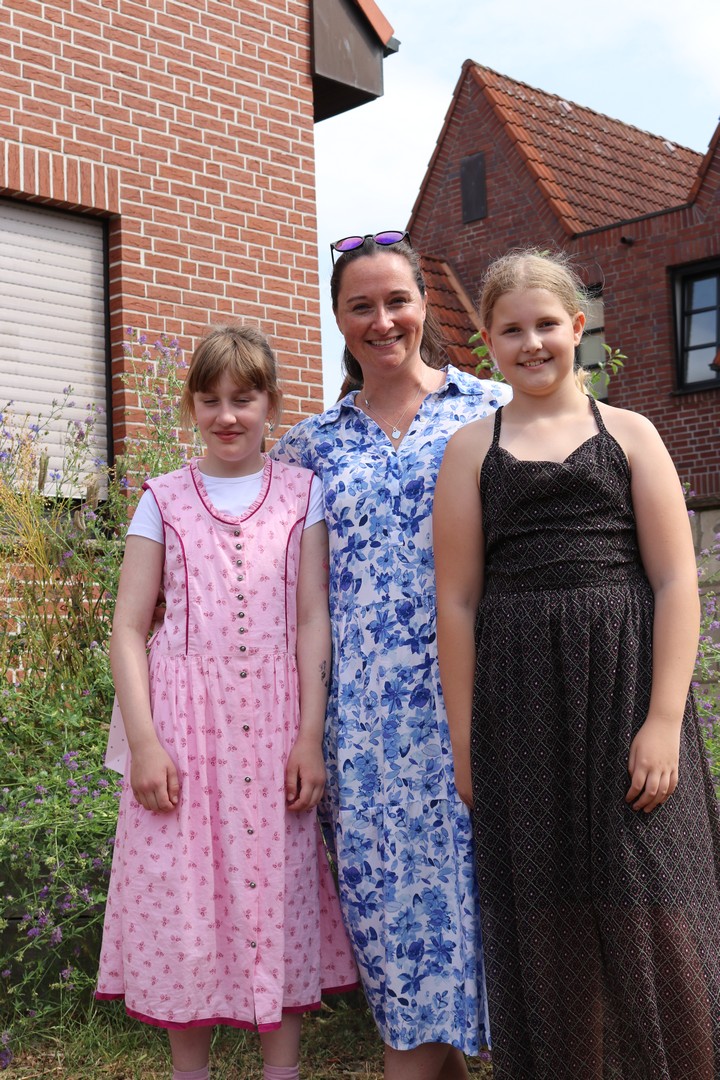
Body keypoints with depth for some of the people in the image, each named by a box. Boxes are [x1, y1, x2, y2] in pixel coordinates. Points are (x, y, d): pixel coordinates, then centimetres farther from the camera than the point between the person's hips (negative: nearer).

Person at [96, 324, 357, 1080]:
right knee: (183, 899, 5)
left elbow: (314, 620, 2)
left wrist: (311, 735, -4)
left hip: (275, 719, 0)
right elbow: (128, 628, 3)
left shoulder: (301, 493, 6)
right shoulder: (165, 499, 6)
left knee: (278, 889, 6)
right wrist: (144, 741, -6)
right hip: (184, 715, 0)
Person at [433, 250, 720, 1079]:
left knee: (650, 912, 0)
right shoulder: (472, 449, 8)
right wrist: (464, 740, 1)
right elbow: (457, 599, 5)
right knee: (544, 919, 8)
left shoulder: (628, 433, 7)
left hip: (627, 691, 0)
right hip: (520, 707, 1)